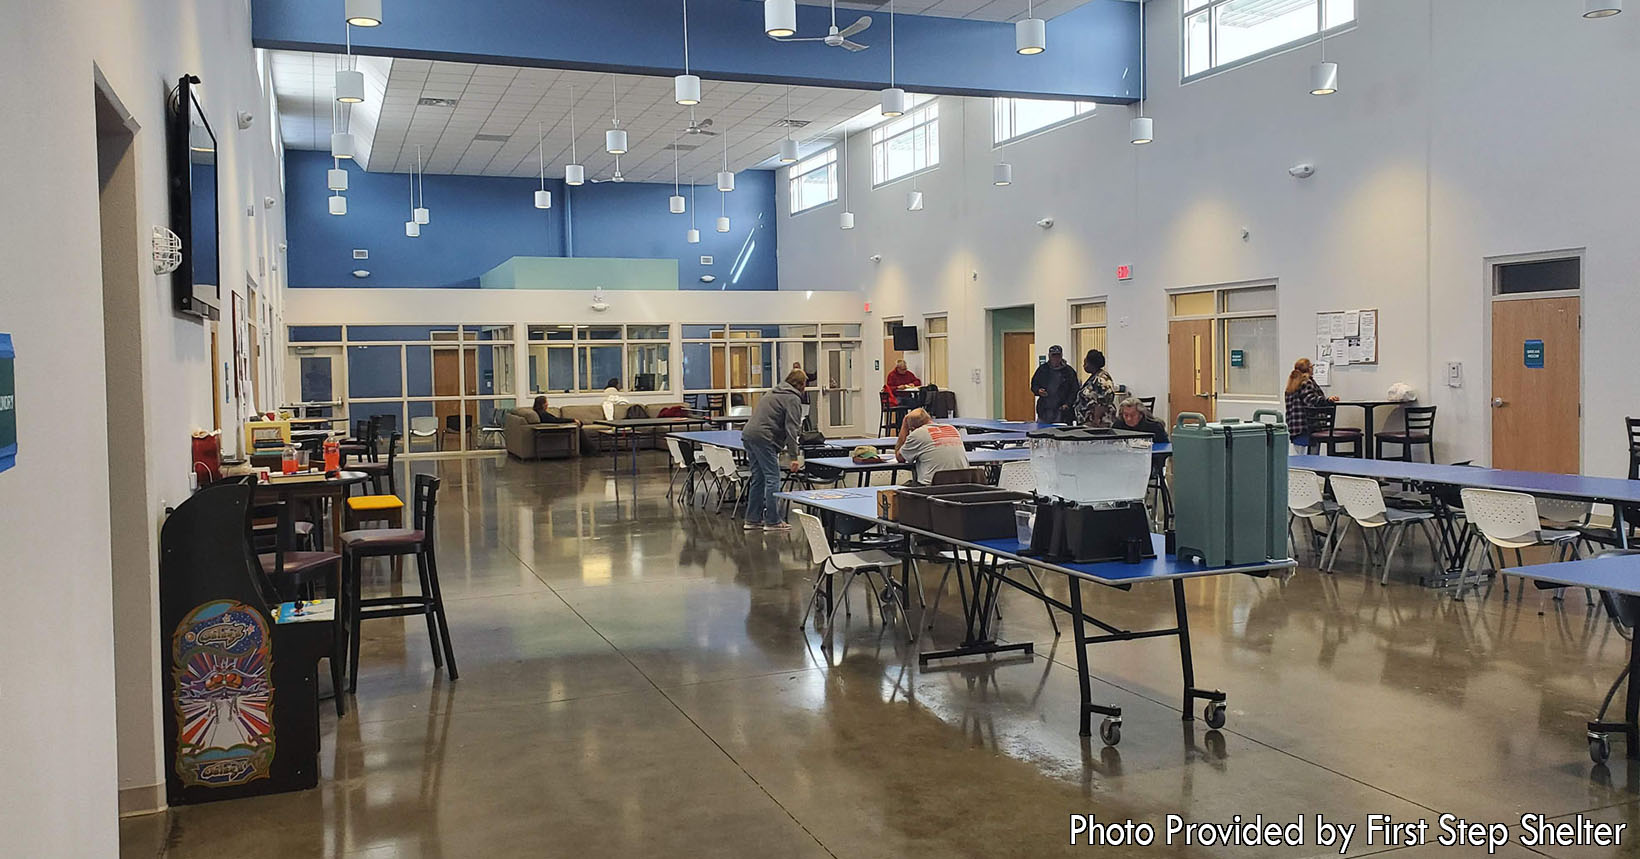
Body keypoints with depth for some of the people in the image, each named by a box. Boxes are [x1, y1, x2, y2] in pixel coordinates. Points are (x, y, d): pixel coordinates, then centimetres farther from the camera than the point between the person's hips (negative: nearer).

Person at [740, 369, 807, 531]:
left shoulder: (773, 393, 24)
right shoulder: (793, 399, -4)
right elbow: (791, 428, -12)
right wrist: (794, 456, -13)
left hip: (748, 434, 9)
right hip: (763, 438, -9)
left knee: (758, 479, 14)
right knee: (772, 479, -4)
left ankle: (752, 520, 18)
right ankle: (772, 521, -2)